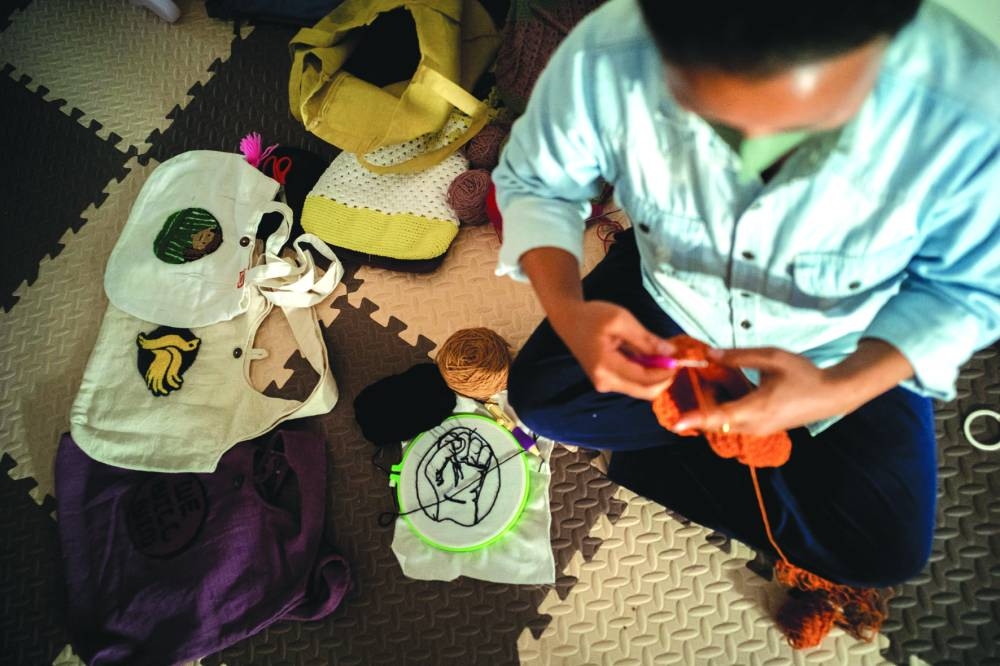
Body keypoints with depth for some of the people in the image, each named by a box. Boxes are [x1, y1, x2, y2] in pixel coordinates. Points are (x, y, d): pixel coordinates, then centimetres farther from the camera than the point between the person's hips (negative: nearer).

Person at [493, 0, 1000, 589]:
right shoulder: (605, 59, -33)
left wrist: (837, 390, -37)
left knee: (883, 548, -8)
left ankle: (660, 462, 11)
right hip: (668, 294, 2)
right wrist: (567, 311, -34)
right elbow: (536, 181, -14)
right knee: (538, 395, -14)